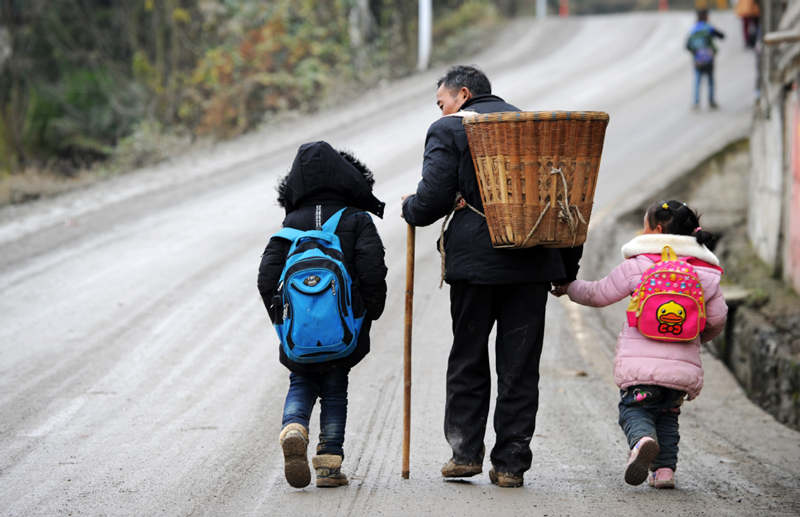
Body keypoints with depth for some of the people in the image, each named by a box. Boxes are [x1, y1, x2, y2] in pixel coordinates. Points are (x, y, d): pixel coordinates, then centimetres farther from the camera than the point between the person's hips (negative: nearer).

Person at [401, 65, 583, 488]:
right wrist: (568, 268, 17)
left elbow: (432, 201, -8)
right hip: (533, 262, 3)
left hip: (475, 259, -3)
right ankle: (511, 462, 4)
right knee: (520, 365, 5)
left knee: (468, 358, 10)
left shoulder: (448, 131, 2)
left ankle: (465, 451, 8)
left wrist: (410, 208, 16)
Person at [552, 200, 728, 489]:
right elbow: (717, 319, 12)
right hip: (684, 366, 3)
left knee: (633, 409, 8)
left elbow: (598, 294, 11)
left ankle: (643, 440, -27)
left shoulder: (638, 265, 2)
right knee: (667, 415, 22)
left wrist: (569, 288, 30)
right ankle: (665, 467, 3)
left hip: (640, 360, -3)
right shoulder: (706, 273, 9)